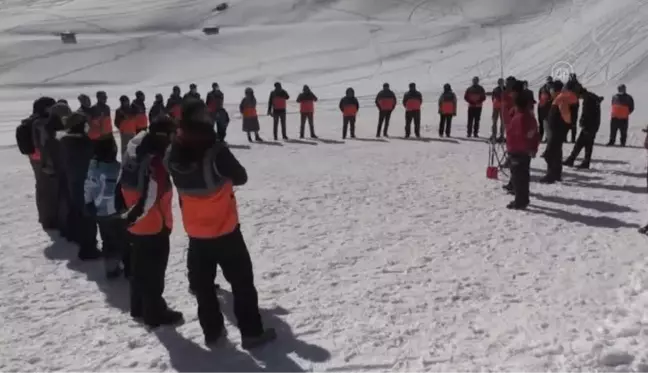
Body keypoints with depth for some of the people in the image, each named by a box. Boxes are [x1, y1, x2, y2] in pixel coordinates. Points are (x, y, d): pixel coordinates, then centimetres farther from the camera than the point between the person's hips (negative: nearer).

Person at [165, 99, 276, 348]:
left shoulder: (173, 154, -6)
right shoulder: (215, 150, -23)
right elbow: (241, 177, -9)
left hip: (195, 231, 5)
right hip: (224, 229, -5)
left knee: (202, 283, 17)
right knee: (241, 281, 9)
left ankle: (212, 332, 27)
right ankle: (252, 333, 15)